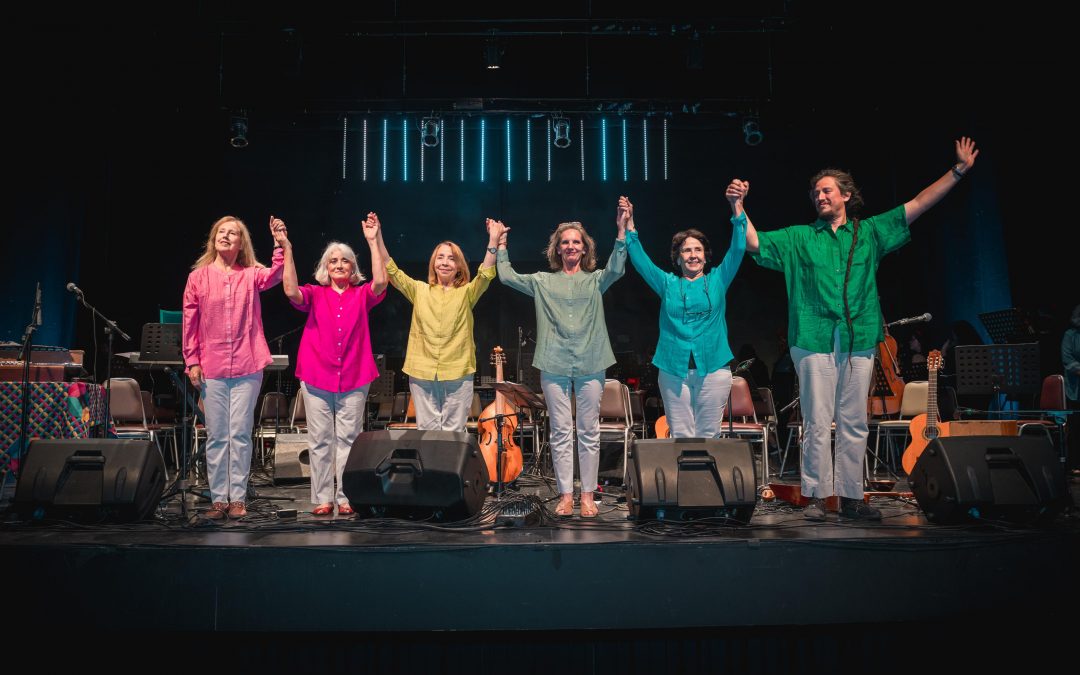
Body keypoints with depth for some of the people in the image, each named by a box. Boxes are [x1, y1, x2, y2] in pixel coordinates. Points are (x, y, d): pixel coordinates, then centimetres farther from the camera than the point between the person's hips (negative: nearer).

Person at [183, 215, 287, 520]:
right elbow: (189, 321, 5)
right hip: (211, 369, 1)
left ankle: (238, 498, 11)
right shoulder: (198, 276, 5)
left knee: (240, 435, 3)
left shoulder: (251, 275, 4)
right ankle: (218, 498, 15)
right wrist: (192, 361, 0)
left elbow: (276, 275, -18)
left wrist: (281, 245, -33)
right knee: (216, 436, 6)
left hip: (247, 367, -1)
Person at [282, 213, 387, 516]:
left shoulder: (361, 295, 6)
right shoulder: (315, 294, 6)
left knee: (348, 439, 3)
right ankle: (322, 498, 11)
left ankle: (345, 497, 9)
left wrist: (373, 241, -15)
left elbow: (380, 282, -13)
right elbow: (291, 291, -13)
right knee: (321, 440, 4)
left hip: (353, 379, 0)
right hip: (316, 378, 0)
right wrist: (287, 249, -17)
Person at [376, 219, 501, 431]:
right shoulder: (419, 291, 9)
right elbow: (391, 271, 2)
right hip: (422, 374, 1)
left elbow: (486, 274, -10)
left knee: (453, 433, 5)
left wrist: (493, 241, -23)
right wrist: (378, 238, -8)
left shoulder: (467, 293, 5)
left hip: (457, 374, -1)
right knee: (427, 432, 7)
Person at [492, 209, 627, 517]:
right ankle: (565, 494, 12)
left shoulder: (595, 280, 9)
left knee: (589, 431, 4)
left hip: (590, 365, 0)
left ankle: (588, 494, 12)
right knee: (560, 432, 4)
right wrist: (500, 243, 8)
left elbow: (616, 269, -10)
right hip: (554, 365, 1)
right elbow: (507, 276, 10)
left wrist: (622, 231, -18)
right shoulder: (543, 282, 12)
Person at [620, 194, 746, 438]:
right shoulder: (668, 284, 13)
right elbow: (640, 261, 5)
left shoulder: (717, 281, 12)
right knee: (680, 436, 3)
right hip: (674, 370, 1)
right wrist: (629, 231, -7)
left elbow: (737, 249, 2)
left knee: (708, 436, 4)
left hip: (713, 368, 0)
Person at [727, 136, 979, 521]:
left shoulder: (870, 233, 14)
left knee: (854, 424, 5)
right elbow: (754, 243, 1)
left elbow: (918, 205, 13)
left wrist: (959, 170, 9)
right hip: (815, 342, -2)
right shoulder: (799, 238, 10)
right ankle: (817, 496, 6)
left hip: (859, 341, 2)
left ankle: (851, 497, 13)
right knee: (817, 423, -2)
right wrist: (738, 208, -14)